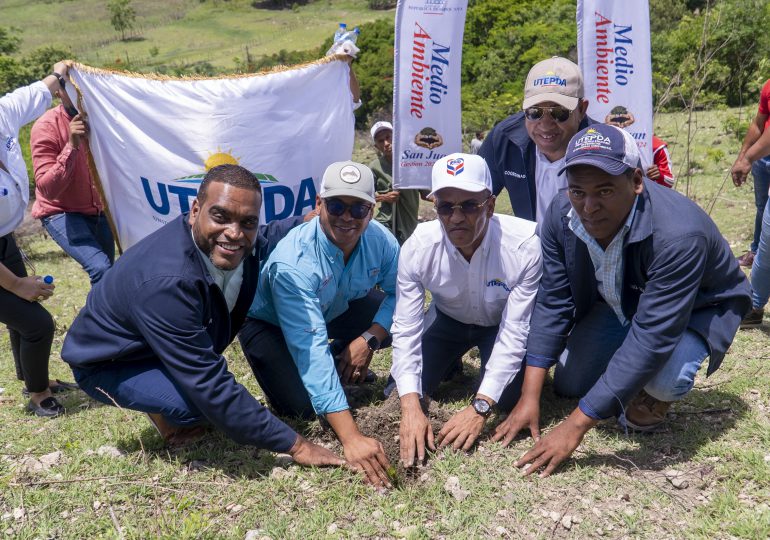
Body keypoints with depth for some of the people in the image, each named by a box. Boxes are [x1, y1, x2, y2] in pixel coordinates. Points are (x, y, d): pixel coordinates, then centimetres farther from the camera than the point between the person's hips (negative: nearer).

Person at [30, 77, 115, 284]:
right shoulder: (46, 127, -20)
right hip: (60, 212, -5)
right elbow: (47, 189, -29)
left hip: (99, 210, 5)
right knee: (101, 269, -25)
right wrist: (71, 145, -36)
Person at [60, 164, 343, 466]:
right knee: (201, 402, -33)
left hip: (174, 352, 9)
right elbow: (212, 388, -38)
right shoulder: (167, 282, -40)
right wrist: (294, 444, -32)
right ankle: (162, 412, 3)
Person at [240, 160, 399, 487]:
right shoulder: (293, 263, -39)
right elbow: (311, 349, -45)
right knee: (301, 406, -22)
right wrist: (351, 438, -50)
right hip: (269, 323, -4)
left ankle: (345, 363, 9)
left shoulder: (380, 240, -24)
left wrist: (369, 339, -30)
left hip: (335, 312, 5)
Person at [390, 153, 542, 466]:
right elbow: (406, 329, -25)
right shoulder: (417, 249, -28)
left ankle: (488, 363, 14)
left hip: (502, 324, -2)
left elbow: (515, 331, -29)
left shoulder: (525, 246, -34)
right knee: (404, 389, -10)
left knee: (508, 398, -21)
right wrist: (410, 408, -36)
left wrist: (479, 407, -35)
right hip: (449, 321, 2)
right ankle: (454, 360, 22)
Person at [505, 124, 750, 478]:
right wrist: (529, 398, -21)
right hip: (618, 302, 5)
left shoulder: (677, 234, -42)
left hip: (695, 308, -5)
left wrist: (576, 426, -41)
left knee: (665, 375, -34)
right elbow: (553, 303, -17)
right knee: (567, 385, 1)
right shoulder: (562, 214, -25)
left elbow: (651, 338, -43)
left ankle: (656, 395, 3)